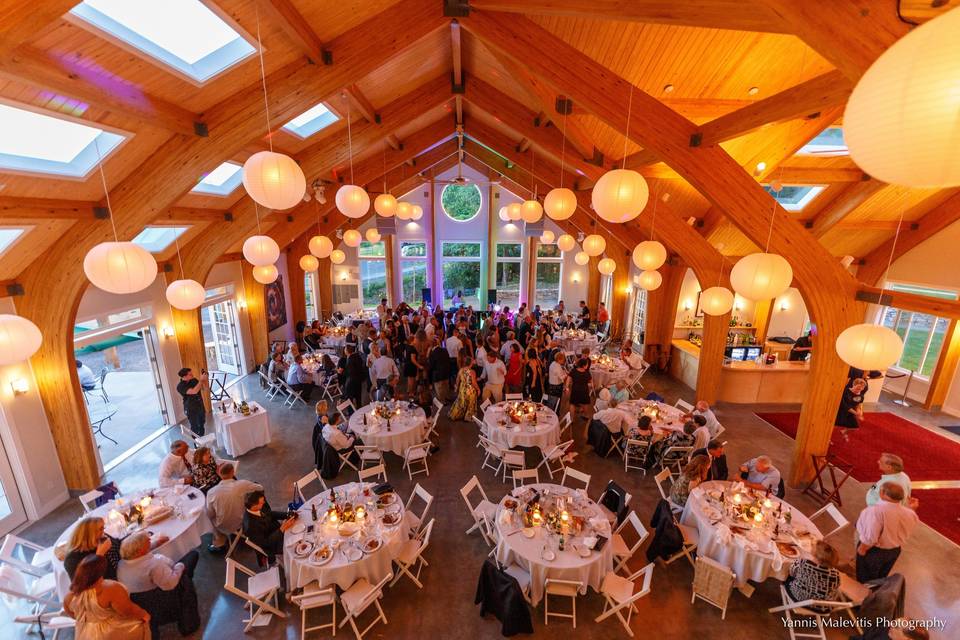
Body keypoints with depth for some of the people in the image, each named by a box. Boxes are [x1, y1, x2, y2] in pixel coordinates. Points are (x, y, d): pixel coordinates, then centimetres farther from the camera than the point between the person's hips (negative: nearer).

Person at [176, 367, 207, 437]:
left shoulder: (194, 380, -3)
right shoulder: (180, 386, -20)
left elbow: (204, 388, 5)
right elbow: (194, 391, -34)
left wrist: (204, 379, -12)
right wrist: (201, 380, -32)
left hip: (200, 406, 6)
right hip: (191, 409, -6)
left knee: (201, 425, 17)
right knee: (195, 428, 2)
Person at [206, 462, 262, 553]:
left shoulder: (212, 492, -21)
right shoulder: (242, 484, -22)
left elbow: (210, 515, -9)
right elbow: (260, 488, -5)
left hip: (223, 527, 0)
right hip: (241, 523, 0)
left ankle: (219, 544, 31)